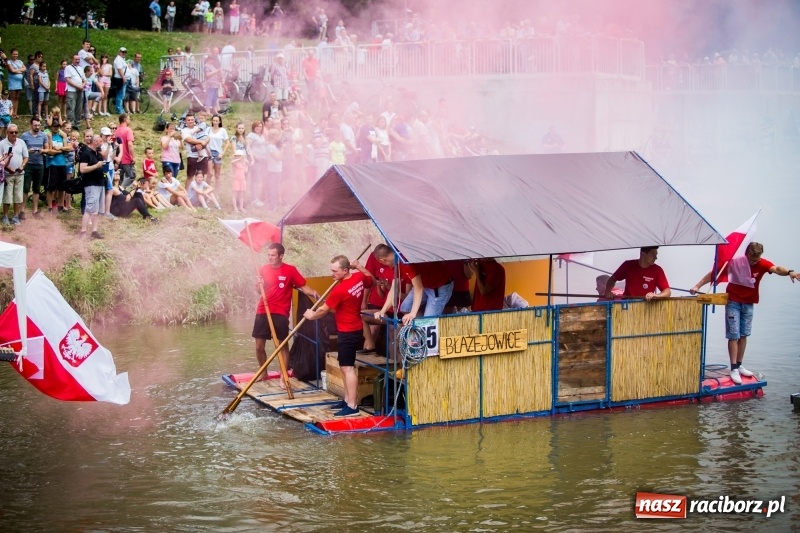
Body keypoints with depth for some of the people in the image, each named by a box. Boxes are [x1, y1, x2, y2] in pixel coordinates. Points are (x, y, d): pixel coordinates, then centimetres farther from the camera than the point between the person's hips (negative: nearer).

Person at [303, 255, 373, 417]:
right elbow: (371, 279, 23)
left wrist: (311, 315, 8)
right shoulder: (359, 278, -1)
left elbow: (324, 309, -11)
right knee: (345, 366, 18)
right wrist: (359, 267, 24)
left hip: (348, 333, -10)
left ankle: (352, 407, -12)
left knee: (348, 368, -10)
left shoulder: (340, 290, -23)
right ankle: (348, 400, 24)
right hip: (355, 329, 10)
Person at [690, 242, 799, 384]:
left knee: (744, 335, 11)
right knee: (733, 335, -5)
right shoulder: (735, 262, -18)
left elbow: (776, 269, -34)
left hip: (748, 303, 3)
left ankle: (739, 365, 23)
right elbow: (713, 273, -12)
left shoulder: (762, 264, -13)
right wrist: (698, 286, -16)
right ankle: (734, 369, -3)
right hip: (733, 302, -3)